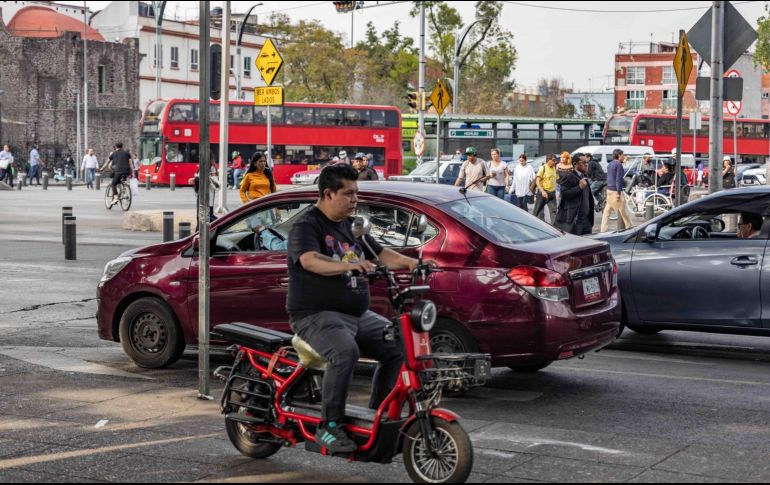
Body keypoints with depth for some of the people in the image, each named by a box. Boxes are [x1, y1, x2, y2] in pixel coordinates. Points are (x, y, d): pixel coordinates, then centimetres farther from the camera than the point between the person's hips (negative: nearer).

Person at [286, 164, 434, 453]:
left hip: (358, 315, 8)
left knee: (399, 348, -2)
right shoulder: (307, 225, -9)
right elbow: (309, 260, -28)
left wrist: (409, 262, -4)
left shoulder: (352, 226, 17)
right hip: (316, 315, -8)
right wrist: (349, 265, -44)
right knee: (345, 351, -35)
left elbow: (380, 254, 16)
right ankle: (329, 426, -27)